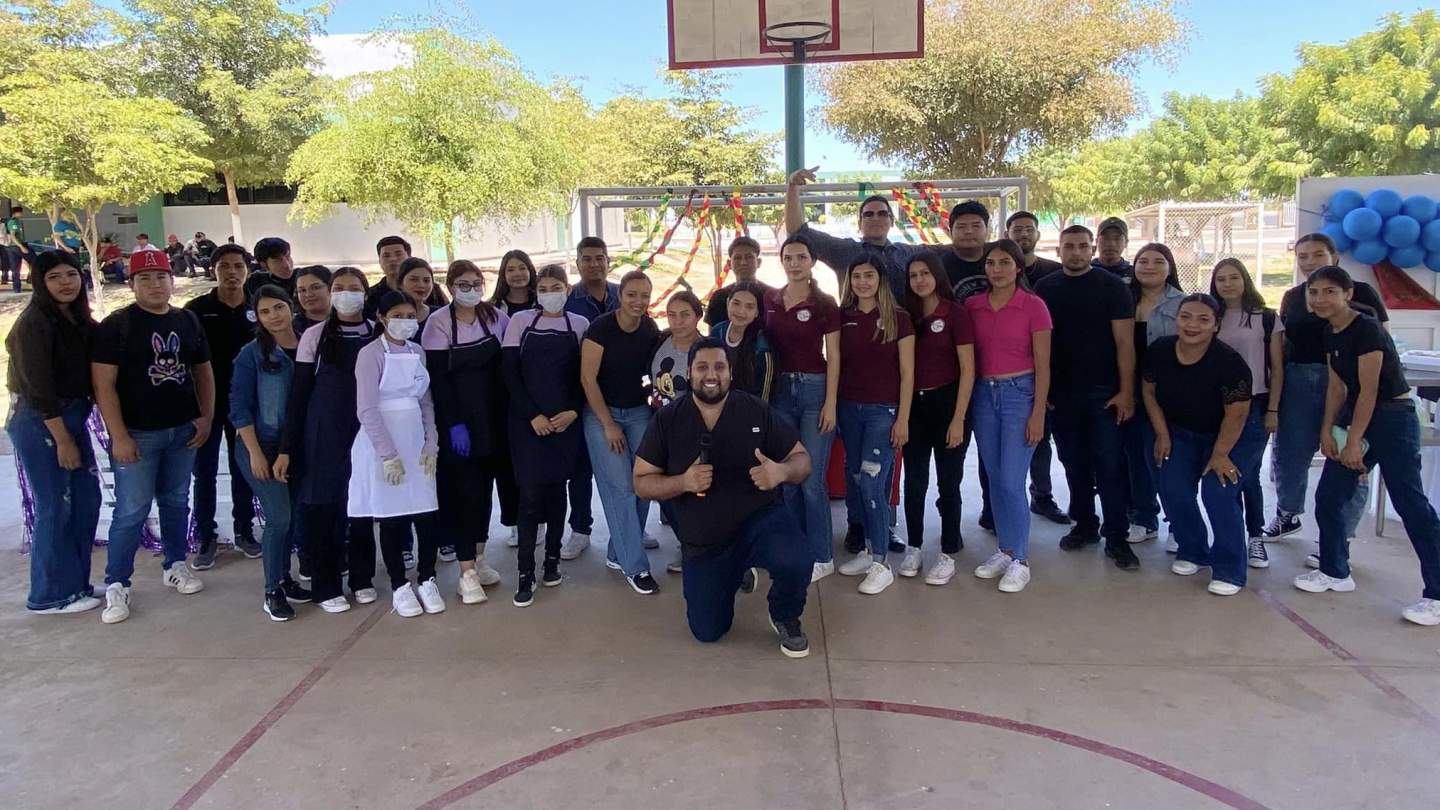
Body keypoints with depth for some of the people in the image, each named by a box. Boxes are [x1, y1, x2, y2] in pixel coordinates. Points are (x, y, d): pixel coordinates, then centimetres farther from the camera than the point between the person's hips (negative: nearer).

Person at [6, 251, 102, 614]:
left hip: (72, 418, 8)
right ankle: (52, 595, 13)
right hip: (39, 424, -8)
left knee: (86, 500, 12)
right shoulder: (34, 323, -15)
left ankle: (75, 581, 25)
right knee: (54, 508, -1)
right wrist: (62, 440, -17)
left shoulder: (78, 318, 9)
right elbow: (38, 388, -18)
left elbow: (89, 375, 12)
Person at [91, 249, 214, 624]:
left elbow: (203, 370, 15)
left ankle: (175, 565, 29)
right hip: (137, 434, -4)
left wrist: (206, 417, 5)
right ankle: (116, 586, 8)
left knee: (176, 502, 15)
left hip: (183, 431, 5)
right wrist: (119, 436, -16)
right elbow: (103, 384, -11)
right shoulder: (116, 325, -7)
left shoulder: (188, 320, 8)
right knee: (132, 510, -2)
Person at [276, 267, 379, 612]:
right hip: (324, 435, -1)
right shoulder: (315, 336, -2)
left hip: (366, 433, 2)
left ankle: (362, 578, 24)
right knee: (323, 507, 3)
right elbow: (299, 393, -1)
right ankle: (325, 586, 16)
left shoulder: (378, 337, 3)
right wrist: (287, 448, -4)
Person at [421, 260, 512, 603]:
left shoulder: (497, 317, 3)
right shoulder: (438, 322, -8)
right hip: (458, 420, -4)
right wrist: (454, 424, -15)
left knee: (485, 485, 10)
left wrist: (510, 412, 1)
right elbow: (437, 378, -11)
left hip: (493, 416, 4)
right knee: (465, 489, -5)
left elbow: (507, 365, 8)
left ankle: (478, 557, 24)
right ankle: (467, 572, 0)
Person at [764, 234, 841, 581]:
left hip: (815, 389, -4)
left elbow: (833, 356, -5)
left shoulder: (824, 304, -4)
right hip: (781, 390, 4)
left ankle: (821, 557, 8)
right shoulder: (769, 300, 8)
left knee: (811, 480, -5)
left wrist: (831, 403, -11)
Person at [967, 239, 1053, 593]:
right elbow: (967, 357, 9)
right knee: (995, 479, 10)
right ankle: (1005, 550, 22)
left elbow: (1042, 365, -6)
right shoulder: (972, 306, 6)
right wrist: (964, 405, 3)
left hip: (1019, 394, -4)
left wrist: (1038, 413, -11)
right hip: (984, 394, 4)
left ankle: (1020, 560, 5)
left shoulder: (1034, 306, -5)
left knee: (1011, 481, -7)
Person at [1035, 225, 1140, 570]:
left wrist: (1126, 391, -10)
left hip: (1103, 392, -3)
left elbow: (1125, 342, -4)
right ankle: (1085, 525, 25)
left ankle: (1116, 538, 4)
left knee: (1109, 466, -3)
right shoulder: (1045, 288, 7)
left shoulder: (1112, 287, -1)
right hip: (1061, 393, 3)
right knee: (1074, 463, 11)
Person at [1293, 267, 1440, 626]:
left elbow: (1369, 389, -18)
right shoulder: (1330, 334, 6)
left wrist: (1353, 441, -16)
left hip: (1392, 419, -8)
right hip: (1355, 416, 9)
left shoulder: (1366, 329, -18)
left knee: (1410, 503, -7)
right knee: (1328, 497, 10)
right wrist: (1328, 430, 1)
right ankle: (1335, 572, 24)